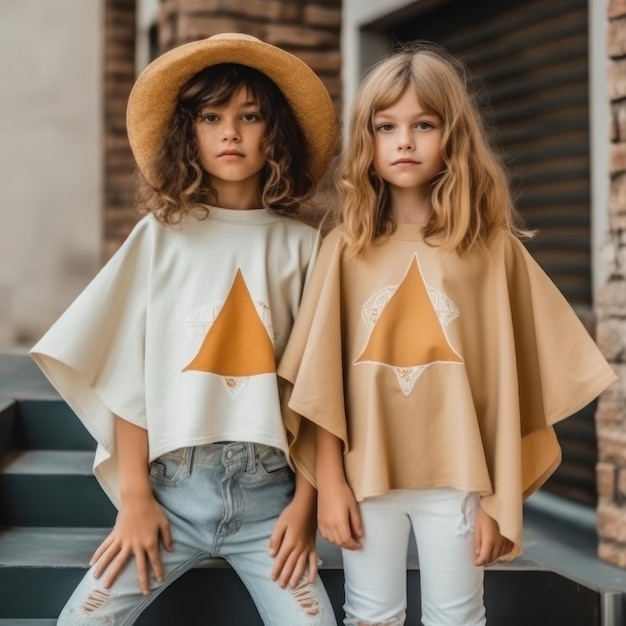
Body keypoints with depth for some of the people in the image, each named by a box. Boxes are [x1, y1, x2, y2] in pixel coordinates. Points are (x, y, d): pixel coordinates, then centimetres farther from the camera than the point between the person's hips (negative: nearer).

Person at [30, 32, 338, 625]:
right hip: (172, 487, 0)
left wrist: (305, 501, -2)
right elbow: (127, 373, 0)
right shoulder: (160, 236, 2)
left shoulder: (301, 246, 2)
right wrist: (134, 496, -5)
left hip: (267, 492, 0)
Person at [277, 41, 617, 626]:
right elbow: (322, 375, -1)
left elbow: (506, 382, -2)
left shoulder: (492, 247, -1)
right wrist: (329, 482, -5)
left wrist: (499, 496, -4)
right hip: (367, 475, 1)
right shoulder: (345, 248, 1)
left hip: (457, 475, -1)